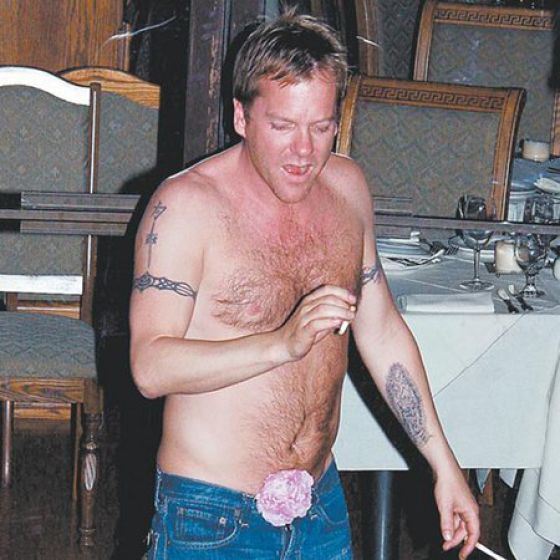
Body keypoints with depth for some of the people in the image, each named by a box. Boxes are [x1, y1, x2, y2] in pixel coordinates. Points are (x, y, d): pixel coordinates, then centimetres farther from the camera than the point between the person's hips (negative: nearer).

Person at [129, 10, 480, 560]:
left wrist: (444, 465, 13)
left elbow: (381, 328, 13)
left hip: (321, 506, 5)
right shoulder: (187, 205, -15)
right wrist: (283, 343, -32)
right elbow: (150, 366, -21)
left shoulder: (346, 185, 3)